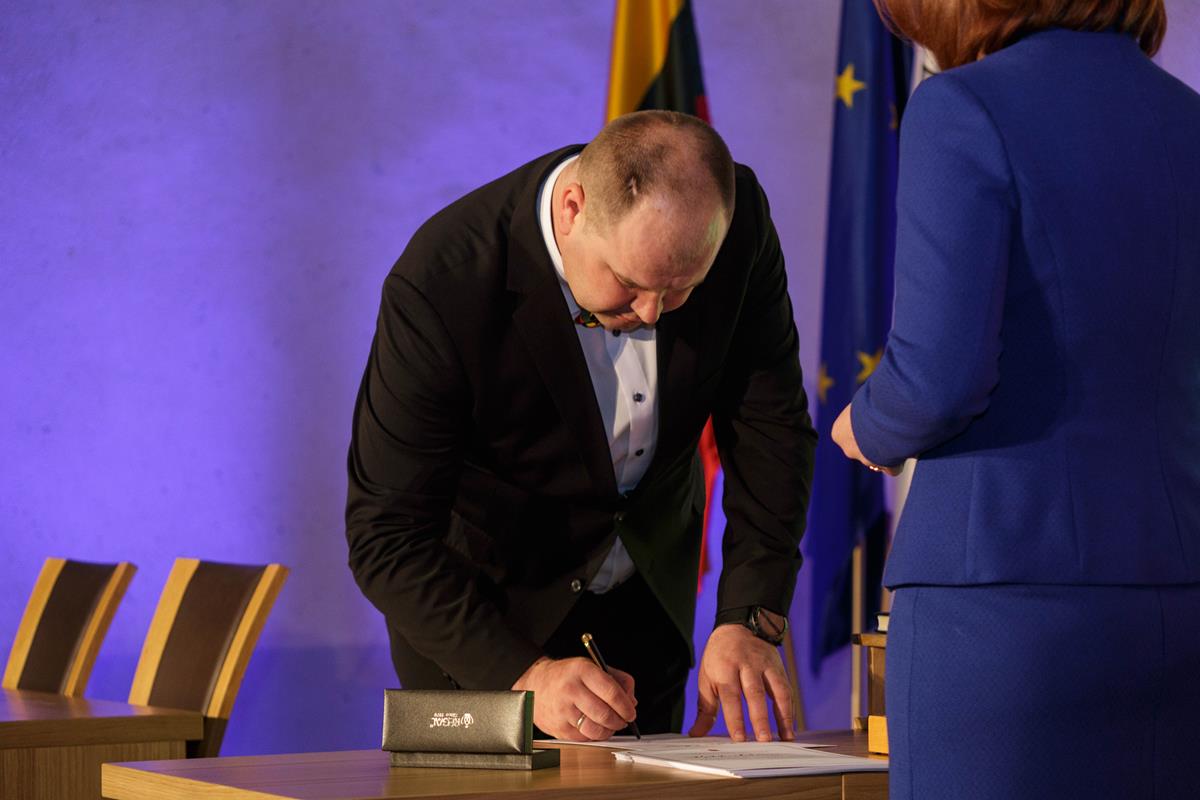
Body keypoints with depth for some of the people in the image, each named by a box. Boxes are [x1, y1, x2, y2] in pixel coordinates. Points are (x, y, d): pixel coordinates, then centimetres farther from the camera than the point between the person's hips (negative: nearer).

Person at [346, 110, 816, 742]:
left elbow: (771, 426, -12)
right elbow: (386, 538, -29)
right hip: (480, 601, -4)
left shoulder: (740, 217, -22)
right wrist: (524, 675, -39)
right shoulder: (442, 282, -33)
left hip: (646, 590, 4)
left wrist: (749, 619, -22)